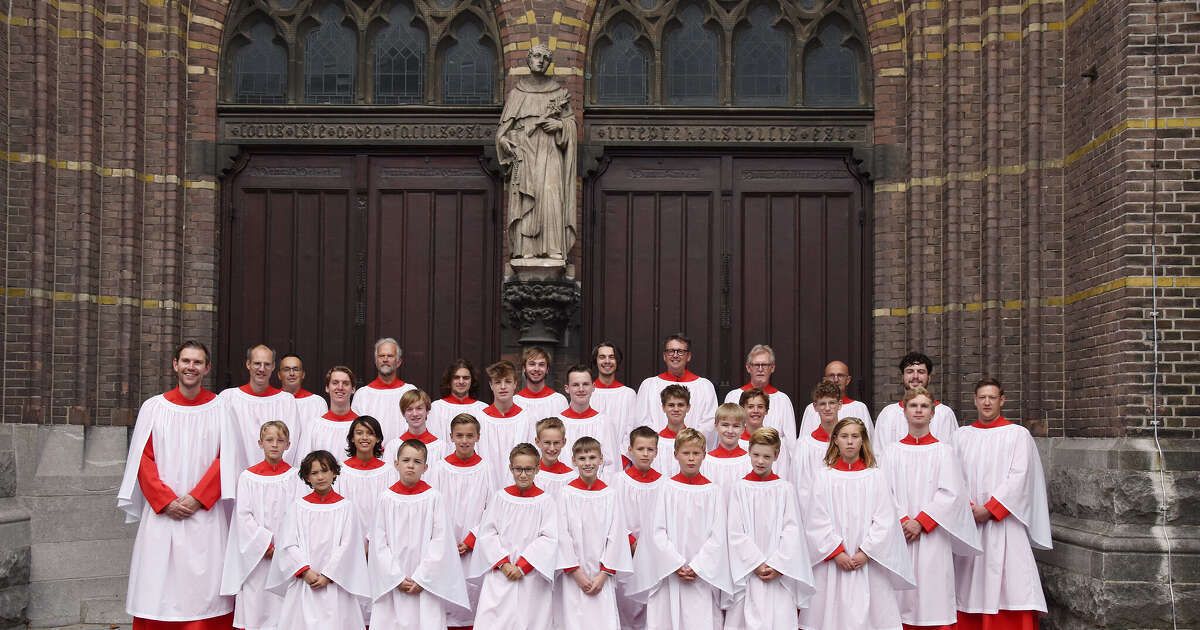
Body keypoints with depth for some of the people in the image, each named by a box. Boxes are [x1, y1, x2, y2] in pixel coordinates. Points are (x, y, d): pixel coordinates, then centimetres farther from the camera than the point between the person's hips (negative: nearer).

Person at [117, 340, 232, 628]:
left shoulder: (220, 408, 3)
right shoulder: (153, 407, 5)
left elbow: (226, 459, -1)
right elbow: (143, 460, 2)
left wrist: (197, 498, -11)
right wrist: (166, 501, -9)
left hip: (206, 515, -1)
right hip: (161, 515, 1)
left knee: (204, 587, -2)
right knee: (158, 588, 0)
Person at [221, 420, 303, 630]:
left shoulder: (294, 477, 3)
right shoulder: (248, 477, 4)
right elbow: (243, 516, -2)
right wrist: (266, 543, -10)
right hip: (255, 554, 0)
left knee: (282, 605, -2)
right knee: (255, 604, 0)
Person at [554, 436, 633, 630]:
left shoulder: (610, 494, 2)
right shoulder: (567, 494, -2)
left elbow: (615, 535, 1)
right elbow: (562, 534, -3)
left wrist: (604, 573, -5)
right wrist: (576, 573, -7)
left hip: (602, 577, 1)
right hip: (574, 577, -1)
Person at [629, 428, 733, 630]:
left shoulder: (712, 491, 2)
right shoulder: (668, 488, 3)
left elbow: (718, 535, -1)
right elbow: (658, 531, -1)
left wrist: (696, 567, -9)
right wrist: (677, 565, -9)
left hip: (703, 574, 0)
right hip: (670, 574, 1)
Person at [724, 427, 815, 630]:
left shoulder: (784, 489, 3)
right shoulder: (740, 488, 3)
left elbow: (791, 530, 0)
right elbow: (736, 532, -1)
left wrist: (777, 565, -9)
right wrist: (757, 563, -8)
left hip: (779, 573, 0)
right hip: (748, 572, 0)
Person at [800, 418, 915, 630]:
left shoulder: (875, 477, 3)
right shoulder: (824, 477, 3)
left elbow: (885, 521, -2)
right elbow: (817, 521, -1)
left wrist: (865, 553, -9)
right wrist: (837, 553, -9)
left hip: (868, 565, 0)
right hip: (832, 564, 0)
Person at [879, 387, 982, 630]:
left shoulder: (943, 451, 4)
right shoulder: (893, 452, 9)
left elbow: (950, 494, -4)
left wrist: (921, 522, -11)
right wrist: (903, 521, -11)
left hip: (932, 538, -1)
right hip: (900, 536, 2)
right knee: (903, 598, 0)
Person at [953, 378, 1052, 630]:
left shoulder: (1018, 434, 1)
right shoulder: (961, 436, 12)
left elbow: (1019, 477, -7)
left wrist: (989, 510, -12)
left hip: (1003, 524, -3)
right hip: (968, 524, 3)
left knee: (1010, 589, -9)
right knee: (971, 589, 4)